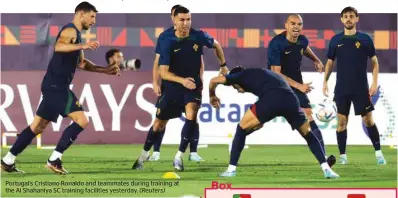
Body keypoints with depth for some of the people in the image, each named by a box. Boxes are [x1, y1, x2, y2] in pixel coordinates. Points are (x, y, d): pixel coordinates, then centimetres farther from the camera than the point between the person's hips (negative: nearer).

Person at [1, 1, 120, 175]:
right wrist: (82, 46, -42)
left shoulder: (76, 34, 23)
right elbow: (59, 46, -32)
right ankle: (54, 159, -12)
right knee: (81, 120, -12)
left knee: (38, 126, 12)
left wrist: (105, 70, 27)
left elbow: (81, 63, 32)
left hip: (55, 86, 10)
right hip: (56, 86, -10)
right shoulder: (70, 31, -10)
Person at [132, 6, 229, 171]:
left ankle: (179, 157, -13)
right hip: (173, 86, 0)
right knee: (159, 123, 6)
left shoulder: (198, 36, -13)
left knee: (191, 116, -24)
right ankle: (143, 156, 28)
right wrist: (182, 80, -36)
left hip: (193, 85, 1)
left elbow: (216, 45, 10)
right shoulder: (168, 43, -18)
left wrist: (223, 65, 17)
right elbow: (163, 72, -21)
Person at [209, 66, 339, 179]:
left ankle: (231, 169, 13)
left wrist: (212, 96, 46)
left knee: (241, 129, 17)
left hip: (270, 100, -4)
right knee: (308, 135, 22)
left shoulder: (243, 75, 29)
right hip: (291, 99, 4)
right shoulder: (265, 74, 44)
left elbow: (214, 81, 28)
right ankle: (326, 169, 8)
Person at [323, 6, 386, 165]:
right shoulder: (336, 40, 4)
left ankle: (378, 153, 10)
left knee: (368, 120, 0)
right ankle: (342, 155, 8)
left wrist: (375, 83, -5)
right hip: (341, 88, 2)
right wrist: (325, 81, 4)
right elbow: (330, 62, 12)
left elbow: (375, 62, 3)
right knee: (342, 120, 1)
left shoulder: (365, 39, -1)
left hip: (361, 88, -2)